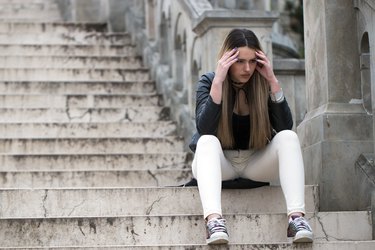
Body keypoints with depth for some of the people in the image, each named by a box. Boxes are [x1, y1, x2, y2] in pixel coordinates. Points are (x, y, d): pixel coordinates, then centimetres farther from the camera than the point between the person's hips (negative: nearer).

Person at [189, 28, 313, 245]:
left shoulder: (262, 83, -5)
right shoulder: (208, 81, -9)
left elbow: (285, 127, -15)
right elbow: (204, 128, -24)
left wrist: (273, 81, -22)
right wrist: (218, 81, -30)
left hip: (256, 162, 2)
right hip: (220, 163, -2)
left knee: (289, 137, -25)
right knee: (207, 141, -34)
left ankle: (296, 216, -42)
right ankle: (214, 219, -56)